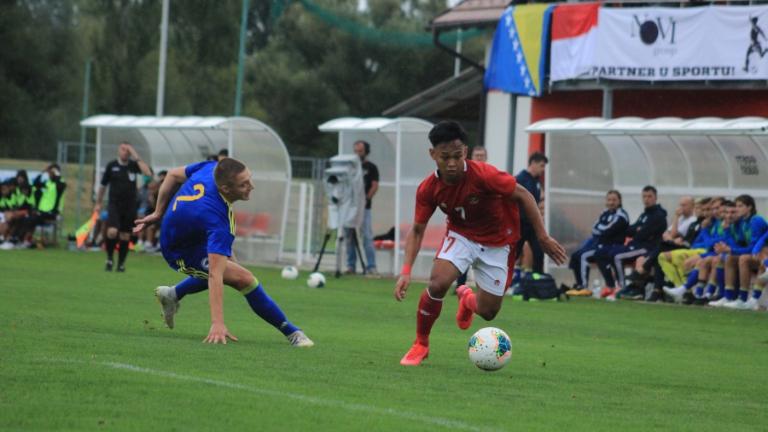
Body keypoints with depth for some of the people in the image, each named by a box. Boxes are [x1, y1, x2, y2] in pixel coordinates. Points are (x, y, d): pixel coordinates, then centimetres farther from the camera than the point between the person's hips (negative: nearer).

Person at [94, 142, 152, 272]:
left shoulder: (133, 165, 1)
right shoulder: (111, 166, 0)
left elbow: (148, 172, -17)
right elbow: (103, 185, 11)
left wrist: (136, 157, -18)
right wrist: (98, 203, 14)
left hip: (129, 206, 1)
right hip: (114, 205, -1)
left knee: (125, 236, 6)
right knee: (112, 232, -19)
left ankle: (121, 263, 19)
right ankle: (110, 258, 3)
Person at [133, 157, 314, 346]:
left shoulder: (211, 168, -20)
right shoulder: (218, 219, -40)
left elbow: (173, 175, -1)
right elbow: (215, 276, -44)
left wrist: (159, 213, 11)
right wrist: (218, 323, -48)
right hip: (182, 254, -8)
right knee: (245, 279, -15)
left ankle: (172, 294, 34)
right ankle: (292, 332, -5)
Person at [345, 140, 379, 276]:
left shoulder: (371, 167, 4)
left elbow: (375, 186, -3)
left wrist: (366, 199, -14)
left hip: (364, 207, -5)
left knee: (367, 236, -10)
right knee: (349, 237, 5)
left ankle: (371, 267, -11)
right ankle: (350, 266, 11)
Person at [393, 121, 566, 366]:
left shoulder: (483, 175, -30)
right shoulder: (428, 189, -18)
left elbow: (523, 196, -18)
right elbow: (417, 230, -6)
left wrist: (543, 238, -15)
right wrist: (406, 271, -18)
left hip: (497, 242, -1)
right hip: (461, 235, 1)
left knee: (487, 312, 1)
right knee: (437, 284, -25)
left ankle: (467, 298, 41)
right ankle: (421, 344, -1)